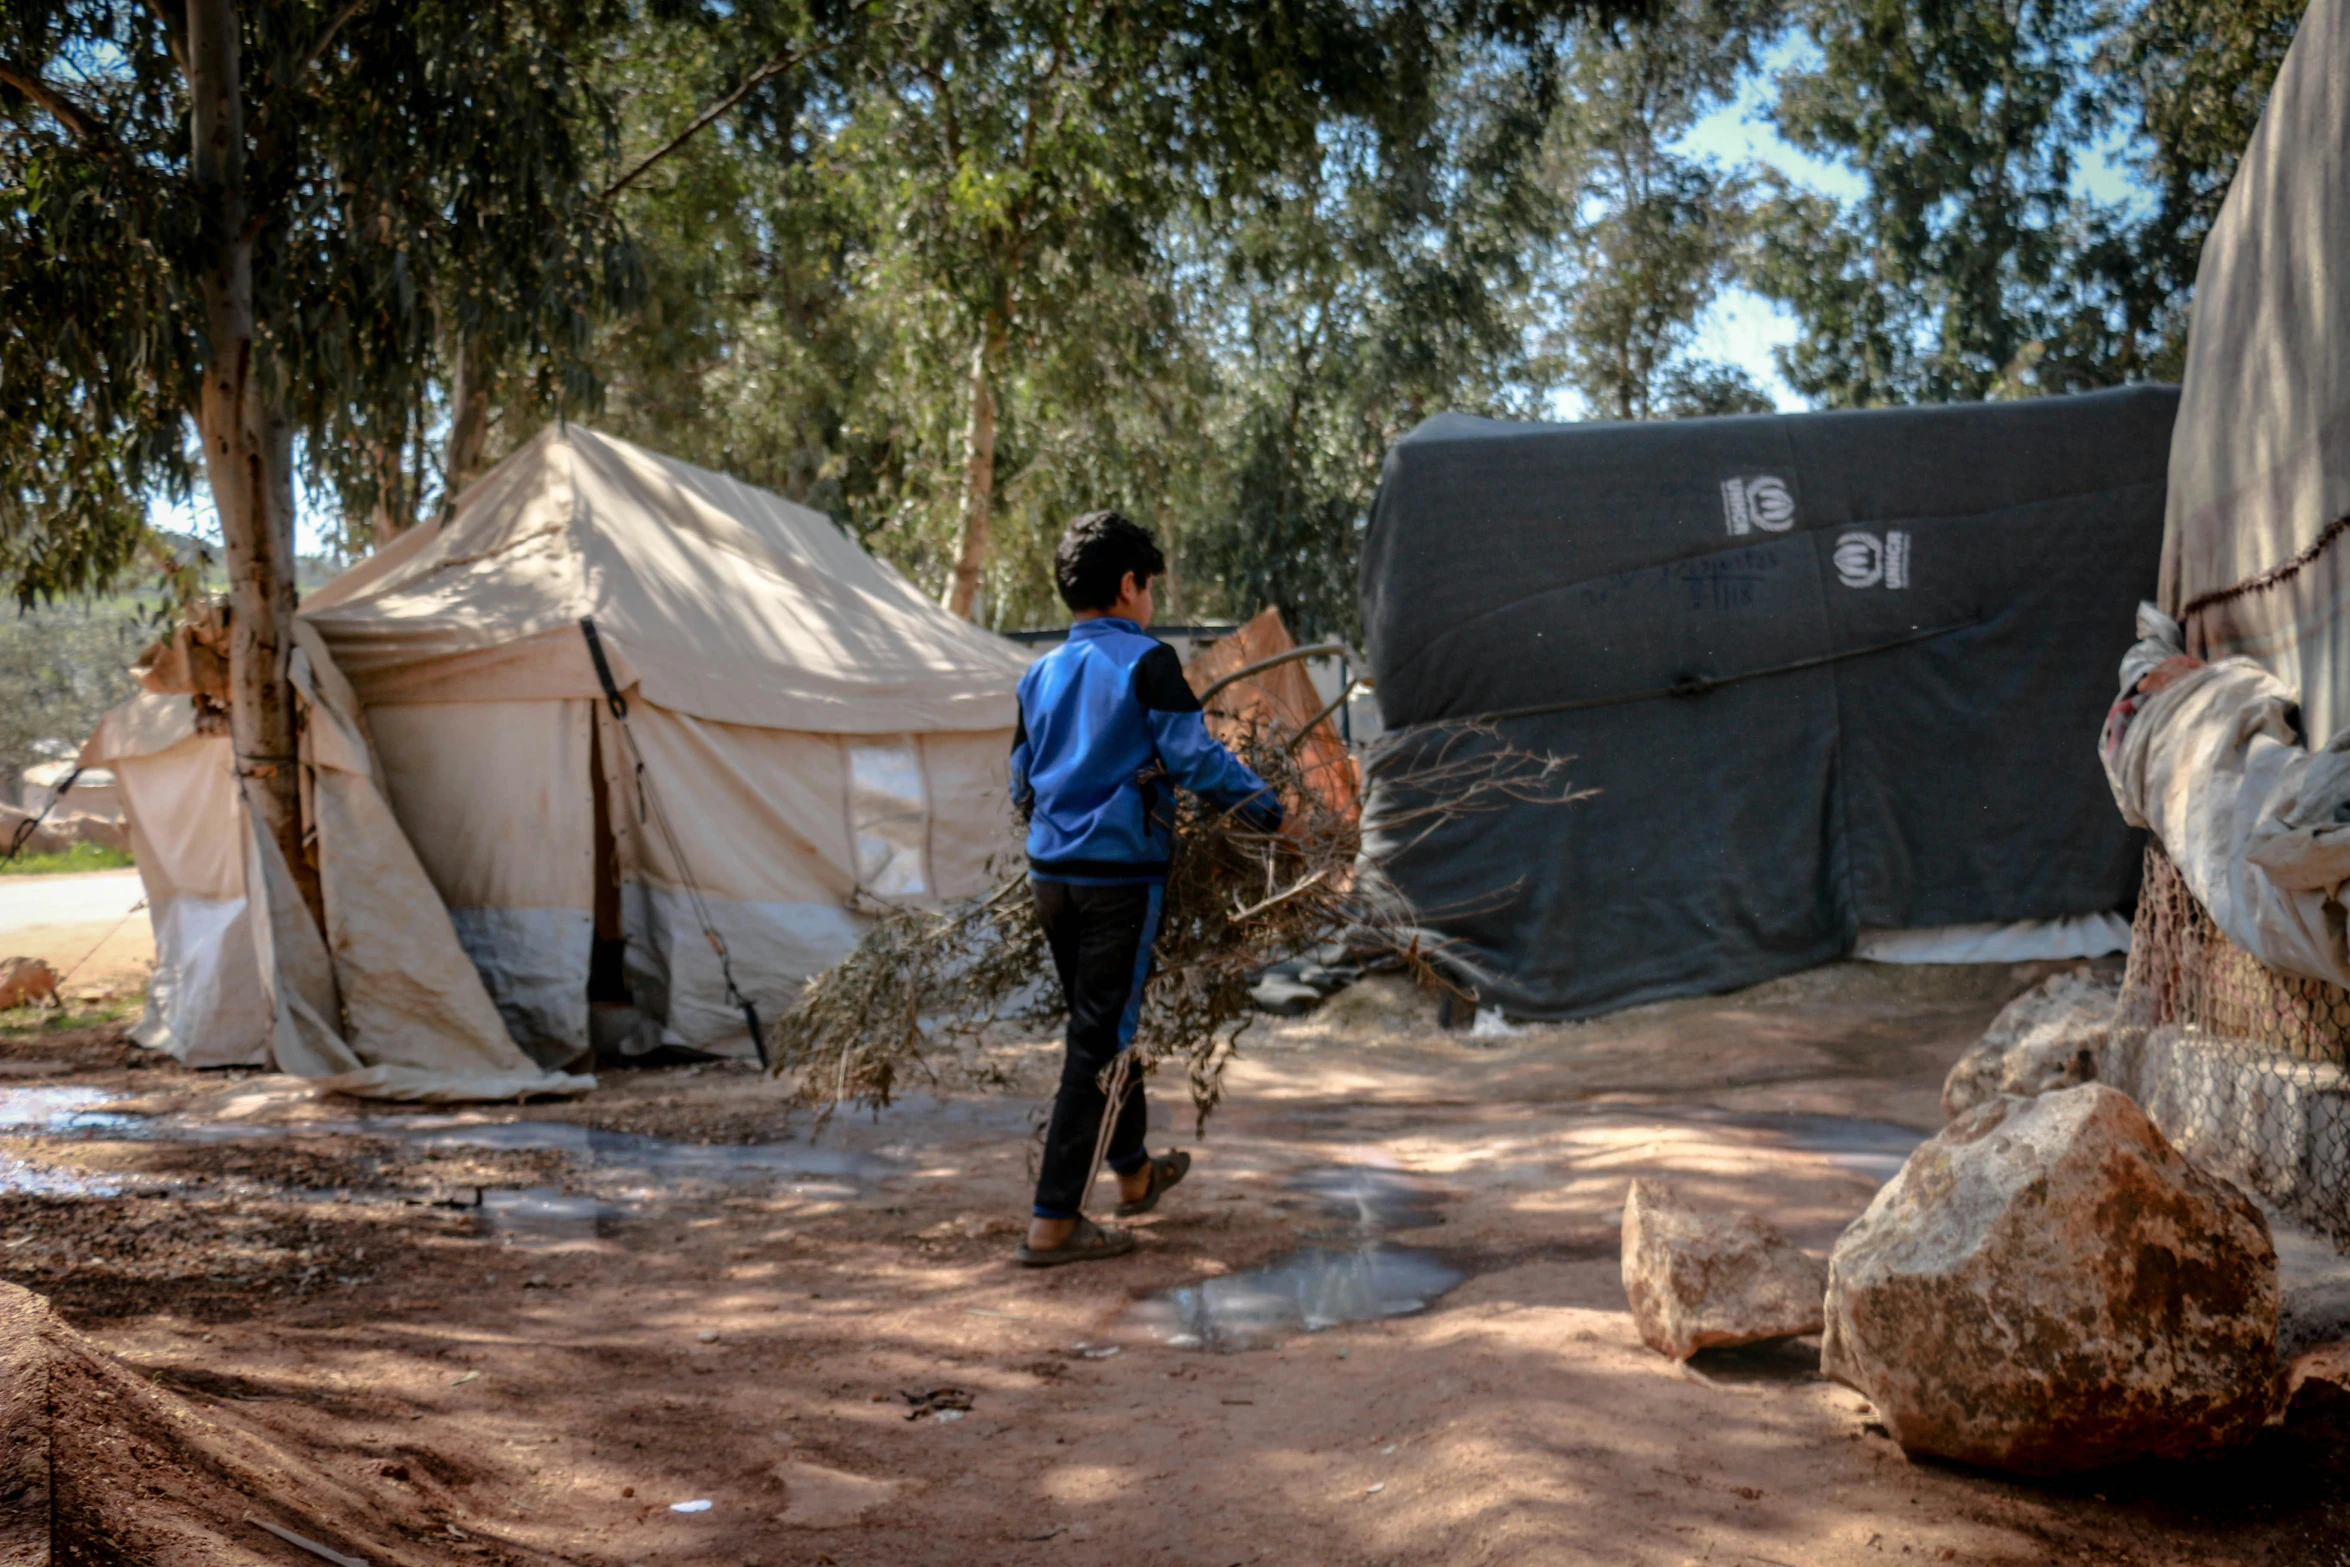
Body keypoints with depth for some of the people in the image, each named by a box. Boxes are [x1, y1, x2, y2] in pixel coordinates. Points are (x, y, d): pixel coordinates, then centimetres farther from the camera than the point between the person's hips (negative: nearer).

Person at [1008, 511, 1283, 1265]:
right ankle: (1053, 1222, -2)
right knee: (1101, 1042, -2)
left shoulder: (1039, 676, 11)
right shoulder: (1147, 661, -9)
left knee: (1100, 1026, 21)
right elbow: (1194, 757, -15)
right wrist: (1264, 806, -1)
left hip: (1050, 872, 7)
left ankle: (1134, 1173, 39)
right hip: (1120, 875, -7)